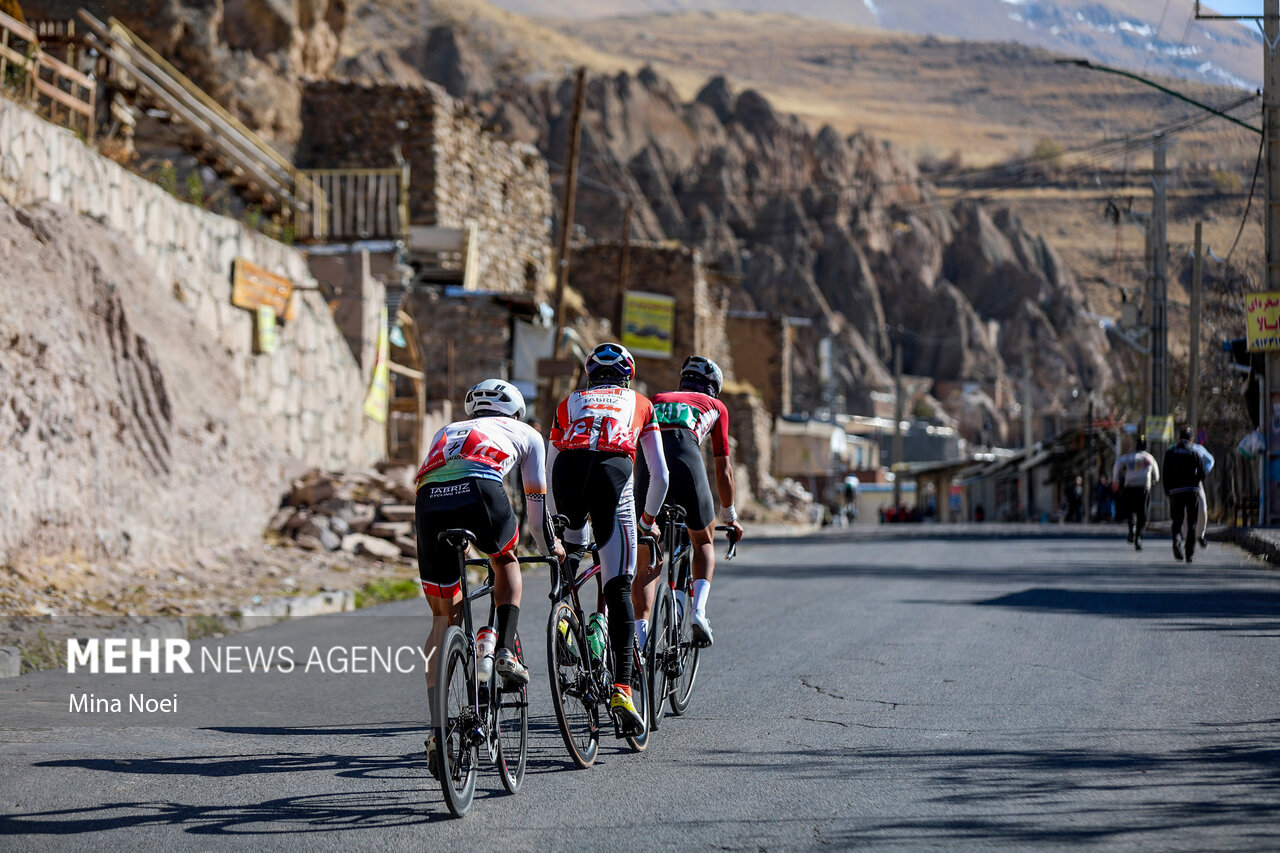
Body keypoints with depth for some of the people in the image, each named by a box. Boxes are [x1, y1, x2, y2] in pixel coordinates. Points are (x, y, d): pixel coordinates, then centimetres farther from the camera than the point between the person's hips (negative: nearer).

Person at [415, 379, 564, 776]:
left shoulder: (447, 431, 42)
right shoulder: (525, 434, 34)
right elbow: (536, 501, 38)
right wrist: (550, 546, 56)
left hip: (429, 498, 3)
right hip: (479, 488, -3)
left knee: (443, 617, 14)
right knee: (506, 562, 32)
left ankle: (437, 729, 5)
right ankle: (506, 651, 10)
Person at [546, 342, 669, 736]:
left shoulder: (569, 403, 34)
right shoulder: (639, 404, 31)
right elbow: (660, 474, 27)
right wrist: (648, 518, 43)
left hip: (569, 468, 2)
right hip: (613, 471, -2)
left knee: (572, 544, 37)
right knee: (619, 589, -3)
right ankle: (621, 689, -13)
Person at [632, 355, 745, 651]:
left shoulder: (655, 400, 37)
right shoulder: (715, 407, 30)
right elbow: (723, 469, 32)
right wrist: (730, 516, 44)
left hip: (647, 461, 2)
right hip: (685, 456, -2)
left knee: (646, 563, 9)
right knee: (704, 542, 23)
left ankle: (640, 636, -6)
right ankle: (699, 610, 1)